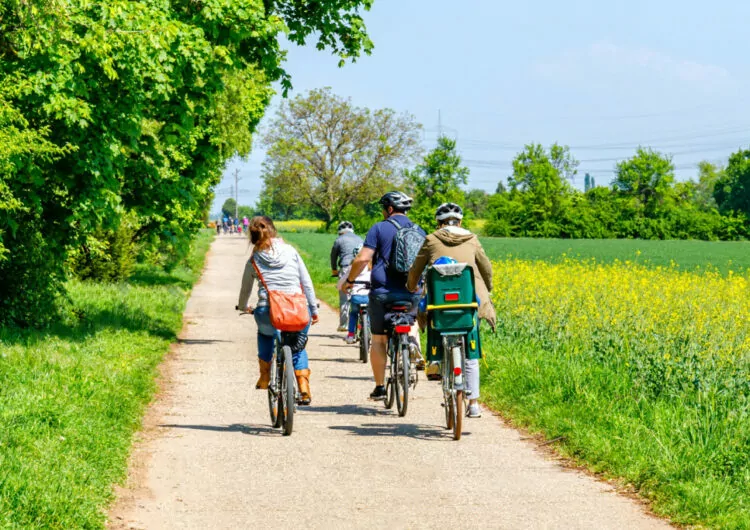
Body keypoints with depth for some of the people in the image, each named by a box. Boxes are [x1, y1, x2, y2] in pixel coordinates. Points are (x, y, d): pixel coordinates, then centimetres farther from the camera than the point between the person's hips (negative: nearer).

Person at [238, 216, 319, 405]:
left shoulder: (254, 260, 8)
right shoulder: (291, 251, 8)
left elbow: (245, 290, 20)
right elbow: (307, 283, 9)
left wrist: (243, 307, 40)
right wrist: (314, 309, 17)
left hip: (267, 311, 0)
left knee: (265, 333, 36)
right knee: (298, 346, 25)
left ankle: (264, 377, 34)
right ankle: (304, 390, 7)